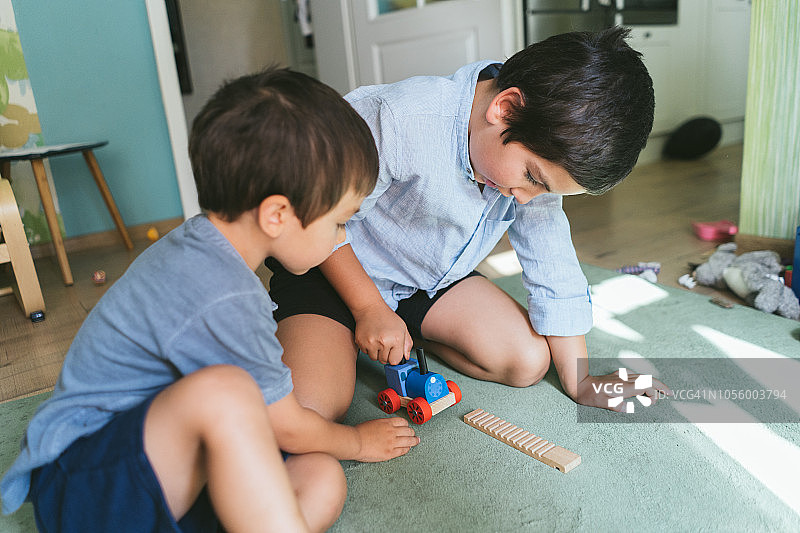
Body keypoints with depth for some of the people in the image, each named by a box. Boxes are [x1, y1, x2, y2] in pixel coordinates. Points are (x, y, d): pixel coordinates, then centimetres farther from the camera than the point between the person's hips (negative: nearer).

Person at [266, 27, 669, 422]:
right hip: (335, 270, -5)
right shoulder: (393, 121, -34)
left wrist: (579, 383, -2)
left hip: (434, 279, 6)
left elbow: (553, 271, -5)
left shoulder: (541, 151, -12)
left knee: (530, 361, -4)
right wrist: (370, 310, -16)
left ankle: (412, 334, 14)